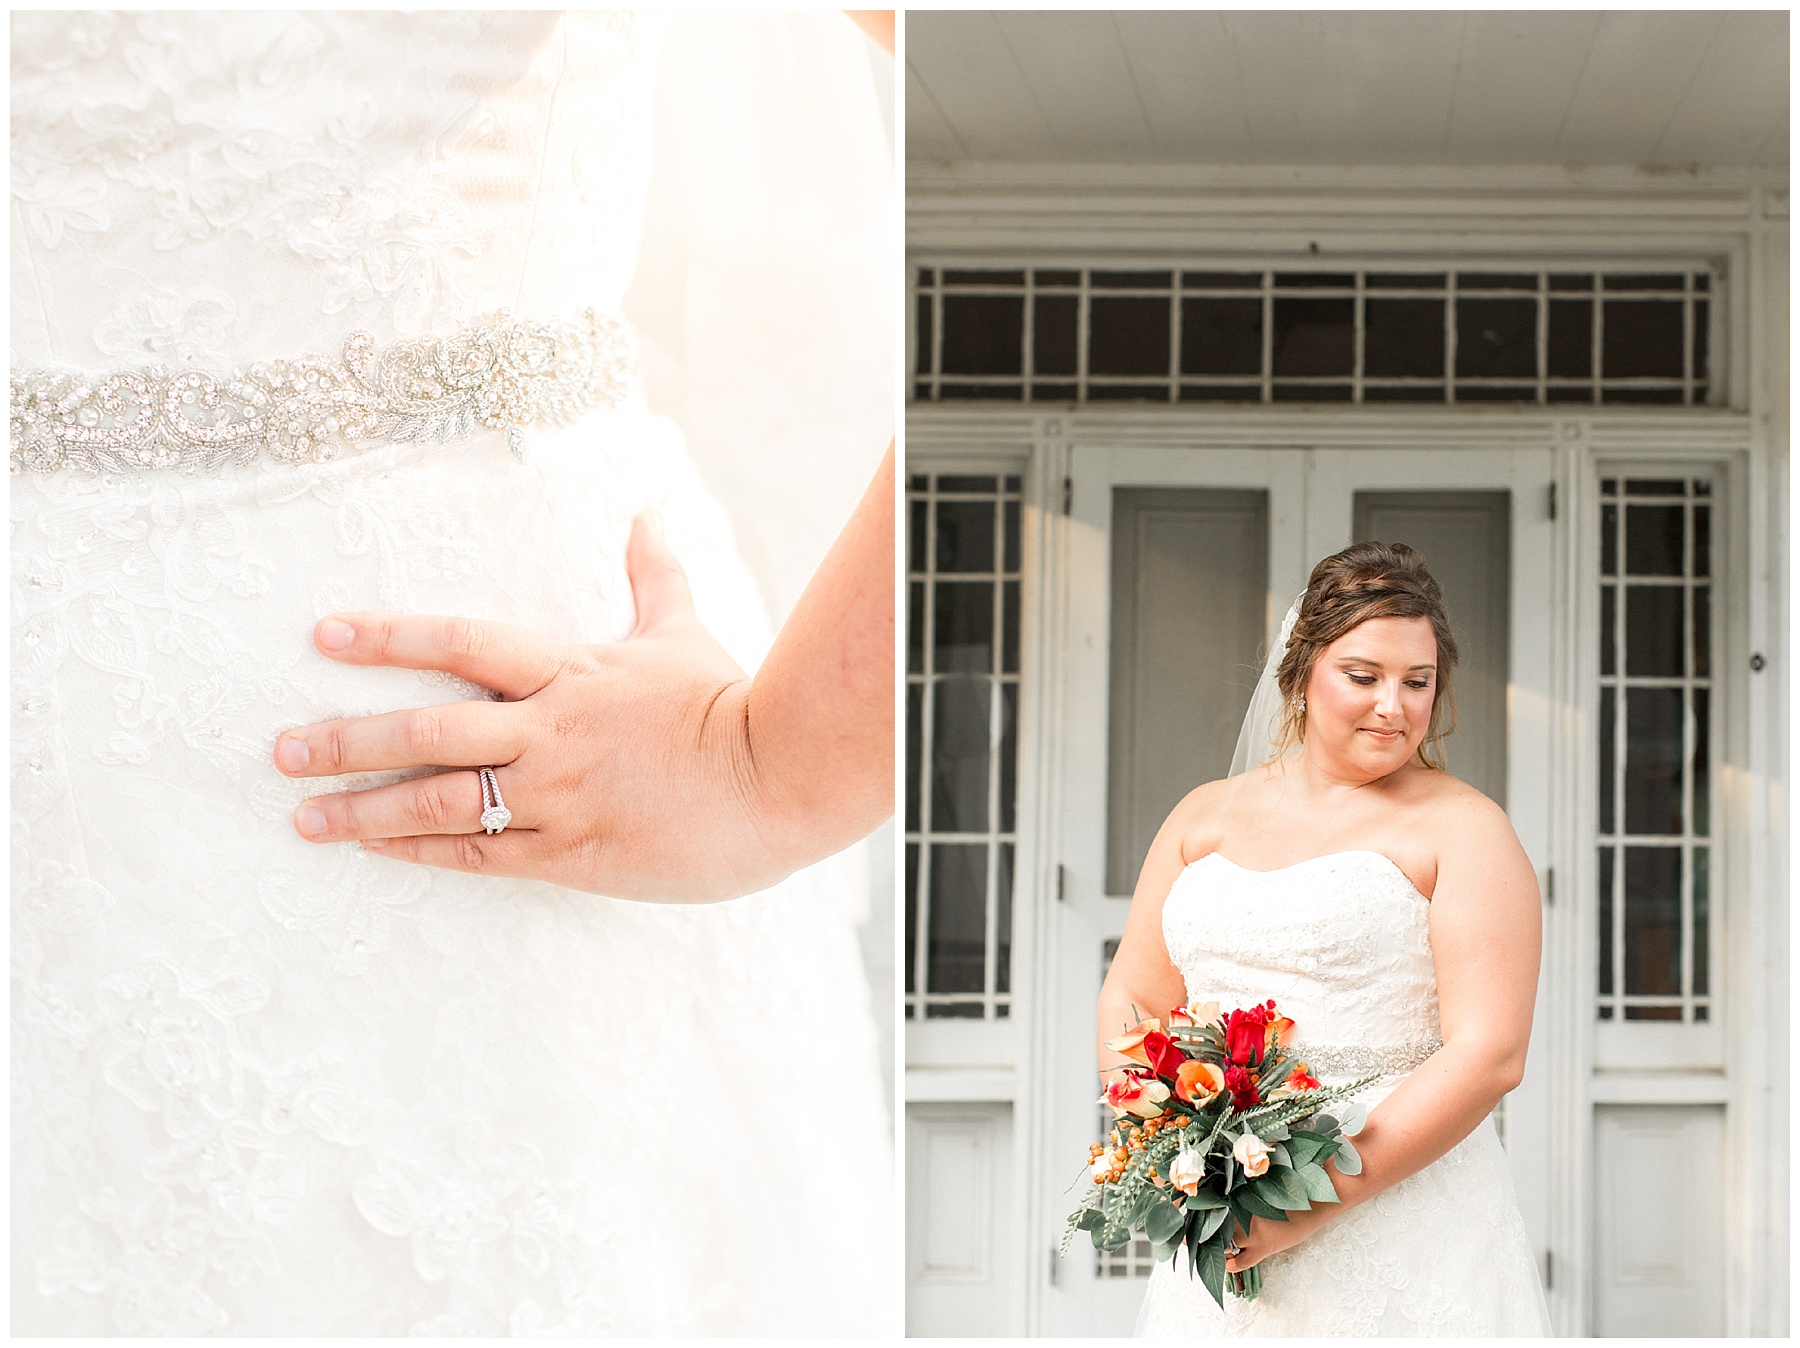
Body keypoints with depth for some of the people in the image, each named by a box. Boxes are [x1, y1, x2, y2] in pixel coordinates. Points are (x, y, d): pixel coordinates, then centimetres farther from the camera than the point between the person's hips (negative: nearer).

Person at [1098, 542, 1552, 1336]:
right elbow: (1132, 1000, 12)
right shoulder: (1208, 817, 11)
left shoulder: (1462, 829, -3)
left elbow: (1490, 1053, -13)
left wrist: (1318, 1200, -19)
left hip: (1403, 1214, -4)